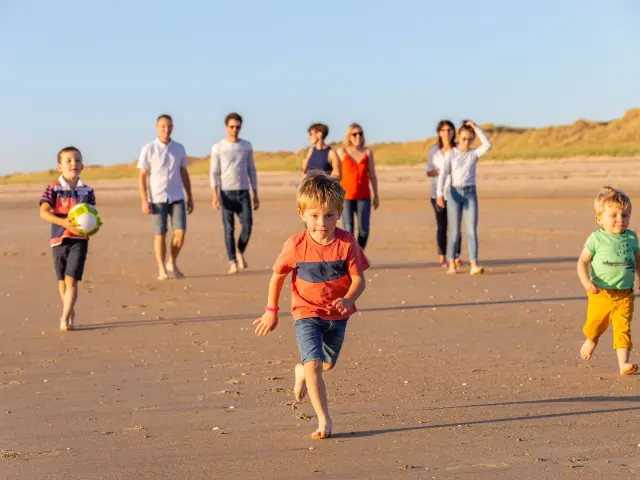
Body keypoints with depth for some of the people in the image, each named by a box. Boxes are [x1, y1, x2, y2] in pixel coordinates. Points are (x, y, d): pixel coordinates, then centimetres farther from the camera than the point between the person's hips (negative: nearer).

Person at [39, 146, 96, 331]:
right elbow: (43, 212, -13)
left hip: (79, 240, -1)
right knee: (62, 280, 13)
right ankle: (70, 312, 32)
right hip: (59, 239, 1)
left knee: (71, 279, -11)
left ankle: (65, 317, -11)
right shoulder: (53, 189, -4)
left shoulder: (87, 191, 3)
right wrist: (64, 222, -26)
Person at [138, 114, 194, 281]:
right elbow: (142, 176, -3)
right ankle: (162, 270, 11)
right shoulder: (148, 149, -3)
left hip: (177, 198, 3)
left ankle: (172, 264, 14)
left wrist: (190, 197, 12)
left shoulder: (179, 148, 7)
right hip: (157, 199, -3)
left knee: (180, 232, -7)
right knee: (160, 234, 0)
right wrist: (144, 201, -10)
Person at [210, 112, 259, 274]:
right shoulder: (218, 148, 0)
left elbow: (251, 171, 12)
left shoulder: (247, 146, 8)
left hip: (243, 193, 2)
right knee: (229, 228, -3)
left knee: (247, 225, -10)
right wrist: (215, 195, -14)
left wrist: (256, 195, 8)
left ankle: (240, 252, 16)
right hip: (226, 193, -2)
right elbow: (214, 173, -3)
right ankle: (232, 262, 2)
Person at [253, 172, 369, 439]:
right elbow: (277, 276, 0)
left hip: (337, 315, 3)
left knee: (327, 364, 20)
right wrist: (271, 311, 6)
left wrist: (348, 299, -31)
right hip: (307, 314, -2)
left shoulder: (346, 243, -15)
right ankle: (324, 420, -12)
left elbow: (358, 279, -11)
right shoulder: (295, 246, -16)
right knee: (313, 364, -18)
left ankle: (301, 371, 54)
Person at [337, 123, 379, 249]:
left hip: (363, 197, 2)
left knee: (364, 229, -5)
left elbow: (372, 175, 10)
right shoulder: (341, 152, 1)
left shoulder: (367, 152, 7)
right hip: (346, 196, -2)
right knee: (349, 230, -8)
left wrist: (376, 195, 9)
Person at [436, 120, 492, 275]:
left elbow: (488, 145, -14)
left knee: (472, 231, -9)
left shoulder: (474, 153, 6)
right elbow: (443, 175, -5)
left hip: (470, 194, 1)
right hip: (455, 193, -1)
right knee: (454, 232, 2)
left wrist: (476, 128, -13)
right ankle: (452, 264, 13)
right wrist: (440, 194, -17)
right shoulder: (450, 154, 2)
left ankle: (474, 265, -15)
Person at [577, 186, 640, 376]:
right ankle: (591, 341, 48)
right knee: (596, 324, 15)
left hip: (624, 295, 2)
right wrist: (586, 282, -20)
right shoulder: (596, 239, -8)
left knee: (623, 328, -9)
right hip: (601, 294, -1)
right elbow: (582, 262, -7)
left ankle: (623, 363, -11)